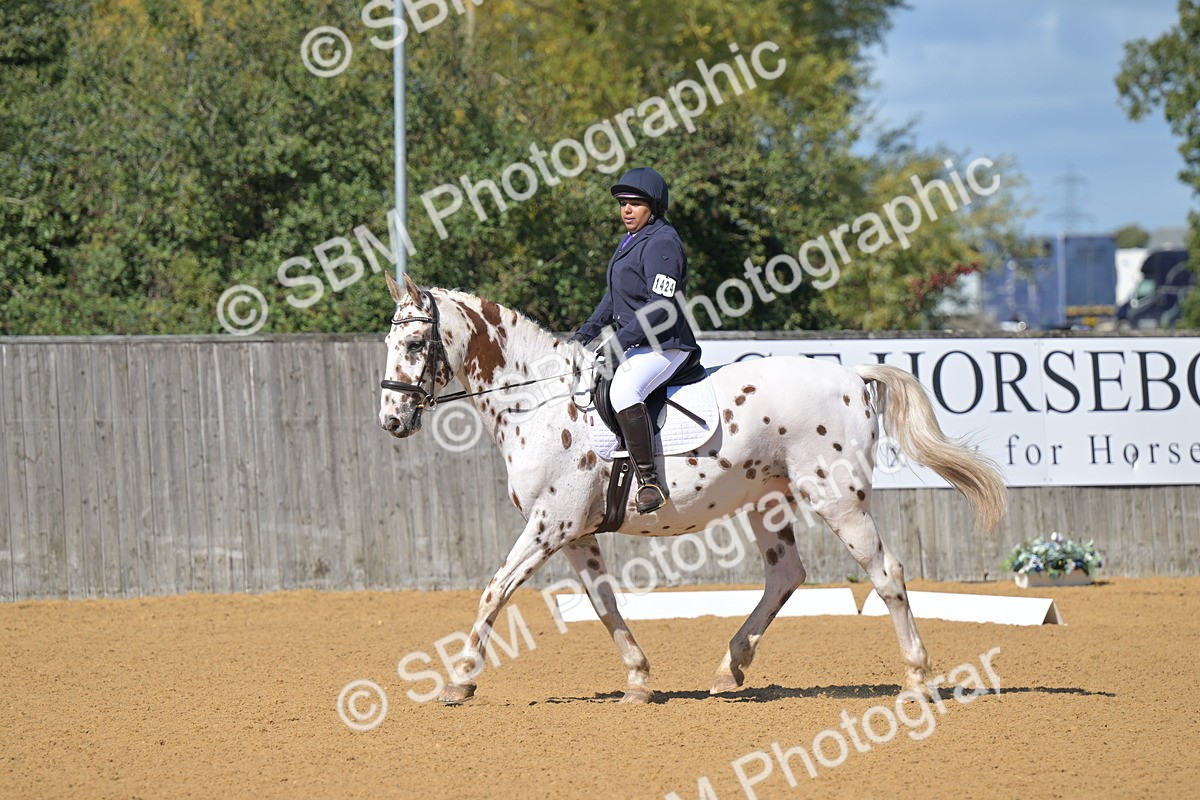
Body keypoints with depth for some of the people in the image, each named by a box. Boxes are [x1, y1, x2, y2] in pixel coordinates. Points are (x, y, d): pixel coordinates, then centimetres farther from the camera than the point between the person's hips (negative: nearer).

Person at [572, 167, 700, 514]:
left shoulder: (662, 243, -15)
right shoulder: (631, 240, 17)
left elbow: (660, 306, -23)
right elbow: (615, 296, 25)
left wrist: (619, 341, -25)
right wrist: (586, 333, 15)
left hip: (664, 345, -11)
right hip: (634, 343, 11)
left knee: (623, 390, -37)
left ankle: (650, 481, -35)